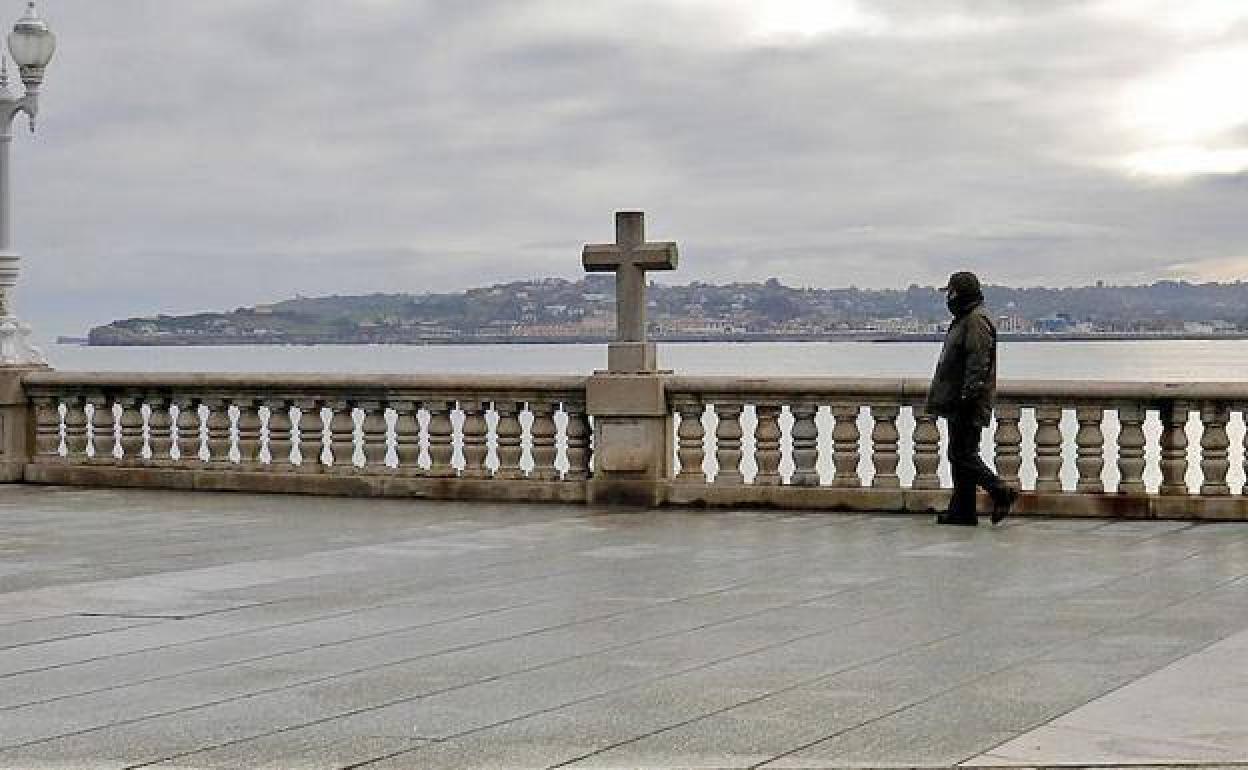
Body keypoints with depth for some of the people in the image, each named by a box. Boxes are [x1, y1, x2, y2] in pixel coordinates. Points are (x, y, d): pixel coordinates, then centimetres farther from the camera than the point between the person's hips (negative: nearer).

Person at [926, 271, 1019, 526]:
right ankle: (961, 511, 13)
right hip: (957, 405, 11)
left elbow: (978, 364, -21)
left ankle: (1002, 493, -5)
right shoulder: (963, 320, 19)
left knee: (963, 456, -11)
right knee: (959, 457, 10)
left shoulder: (976, 321, -14)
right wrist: (939, 396, 26)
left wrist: (967, 396, -24)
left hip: (969, 407, -11)